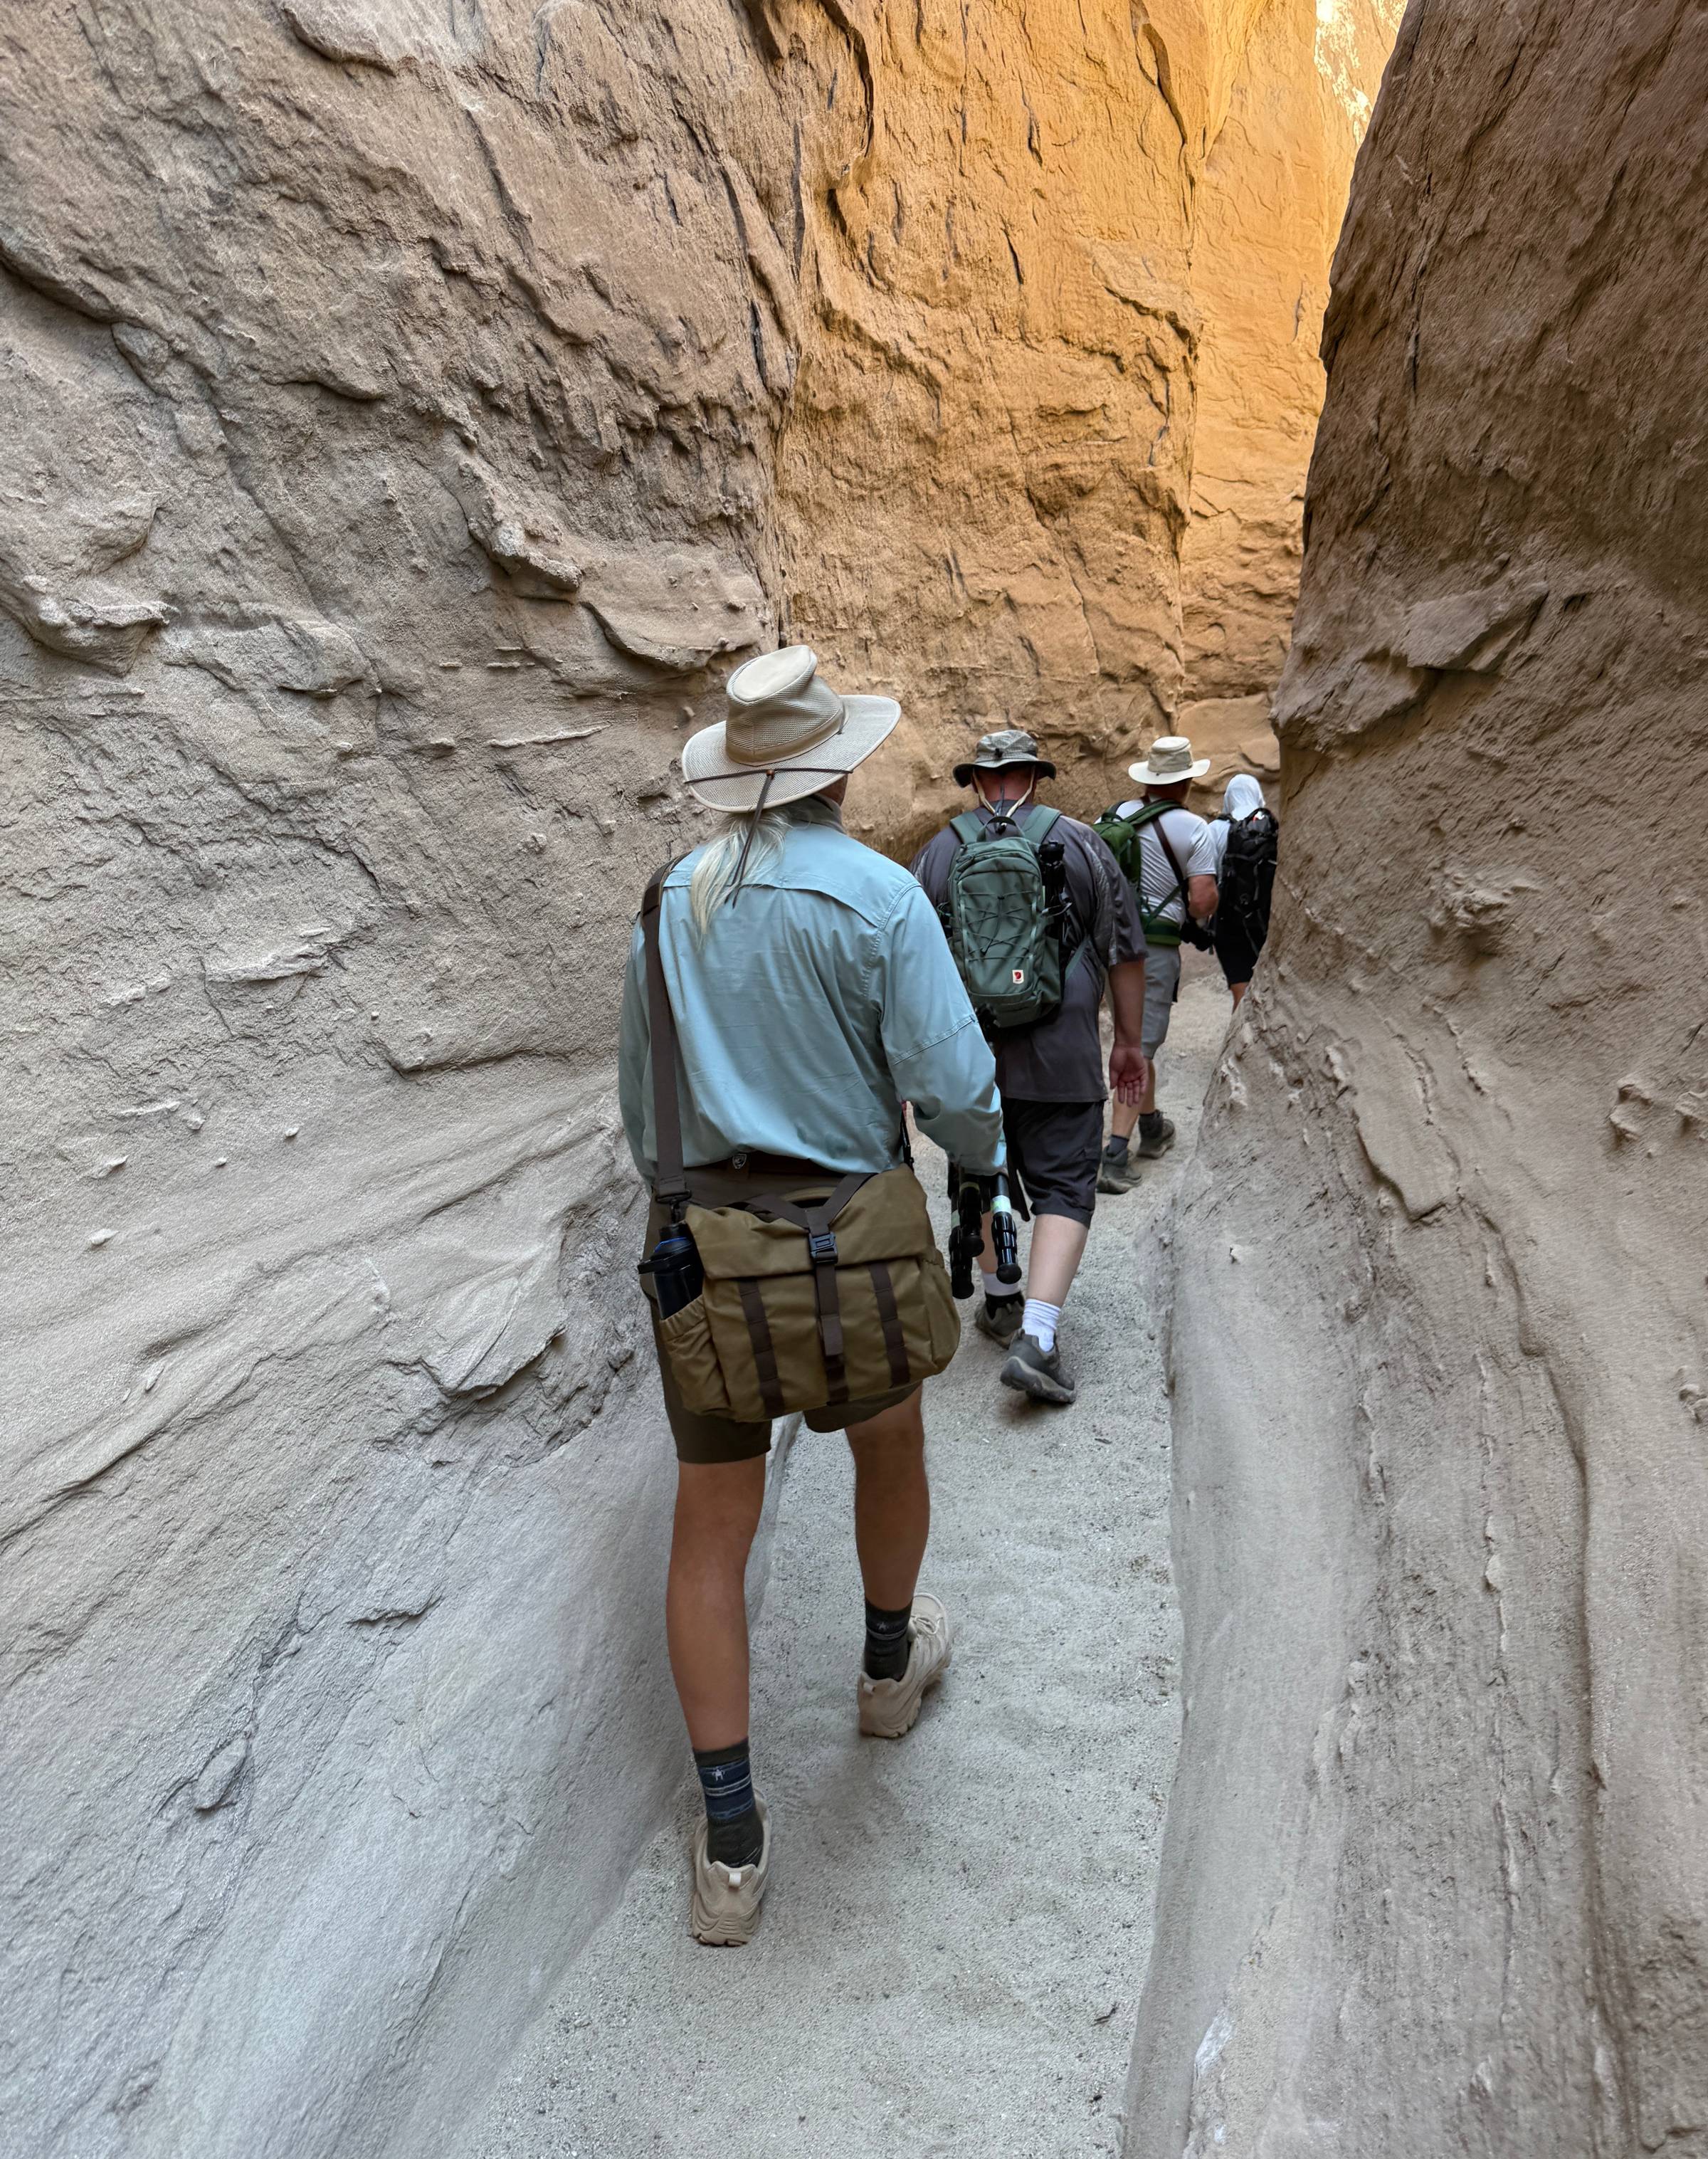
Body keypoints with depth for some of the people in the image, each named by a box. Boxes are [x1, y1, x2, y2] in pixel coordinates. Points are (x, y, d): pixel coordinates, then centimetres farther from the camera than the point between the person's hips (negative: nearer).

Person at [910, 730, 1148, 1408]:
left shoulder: (937, 854, 4)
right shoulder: (1081, 845, 2)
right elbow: (1125, 952, 5)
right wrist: (1129, 1041, 14)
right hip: (1060, 1056, -2)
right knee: (1064, 1189, 1)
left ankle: (1001, 1304, 33)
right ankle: (1037, 1339, -11)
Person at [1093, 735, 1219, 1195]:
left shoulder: (1112, 816, 5)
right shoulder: (1192, 828, -11)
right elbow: (1202, 904, -16)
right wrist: (1209, 901, 7)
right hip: (1154, 950, -6)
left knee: (1138, 1037, 23)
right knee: (1141, 1048, -2)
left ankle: (1151, 1127, 40)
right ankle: (1115, 1157, -8)